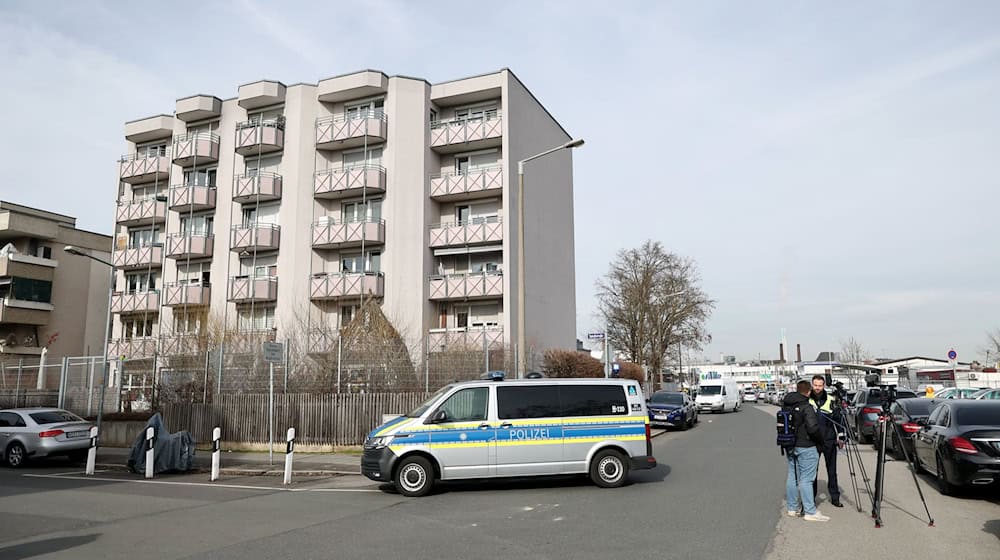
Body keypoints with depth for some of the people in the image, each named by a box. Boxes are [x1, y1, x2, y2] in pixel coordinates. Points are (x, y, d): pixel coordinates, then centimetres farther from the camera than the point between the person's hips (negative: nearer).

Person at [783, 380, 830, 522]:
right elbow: (813, 428, -22)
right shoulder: (806, 407, -16)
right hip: (806, 447, -7)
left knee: (792, 477, 13)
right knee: (806, 479, -4)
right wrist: (821, 440, -6)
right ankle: (810, 511, 0)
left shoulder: (787, 405, 7)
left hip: (790, 446, 7)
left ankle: (792, 508, 20)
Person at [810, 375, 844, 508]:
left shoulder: (832, 400, 2)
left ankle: (835, 497, 17)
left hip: (830, 441, 0)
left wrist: (840, 437, 1)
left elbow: (839, 419, 5)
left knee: (832, 470, 8)